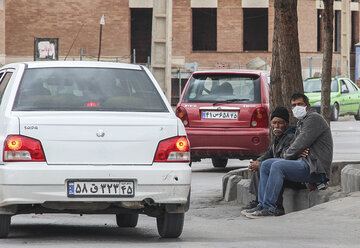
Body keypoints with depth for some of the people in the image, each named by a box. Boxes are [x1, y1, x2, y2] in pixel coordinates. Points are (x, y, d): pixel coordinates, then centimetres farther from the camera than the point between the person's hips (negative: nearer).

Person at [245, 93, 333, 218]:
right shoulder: (300, 124, 24)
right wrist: (297, 153, -3)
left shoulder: (314, 118, -7)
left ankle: (269, 208, -30)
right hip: (303, 163, 10)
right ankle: (262, 205, -1)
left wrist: (286, 155, 1)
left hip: (314, 168, -10)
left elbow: (300, 144, -15)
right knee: (265, 165, 6)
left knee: (277, 166, -28)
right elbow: (294, 146, 21)